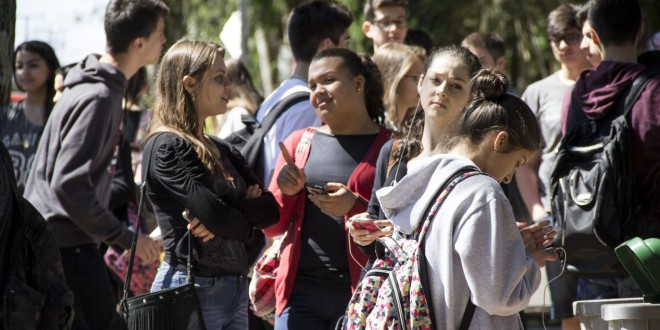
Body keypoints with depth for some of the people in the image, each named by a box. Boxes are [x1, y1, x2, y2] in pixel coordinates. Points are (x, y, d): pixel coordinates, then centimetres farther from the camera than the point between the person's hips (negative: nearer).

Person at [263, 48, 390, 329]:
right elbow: (271, 227, 15)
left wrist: (354, 207, -17)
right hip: (300, 292, 3)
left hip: (361, 294, -3)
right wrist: (286, 192, -4)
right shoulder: (298, 143, 13)